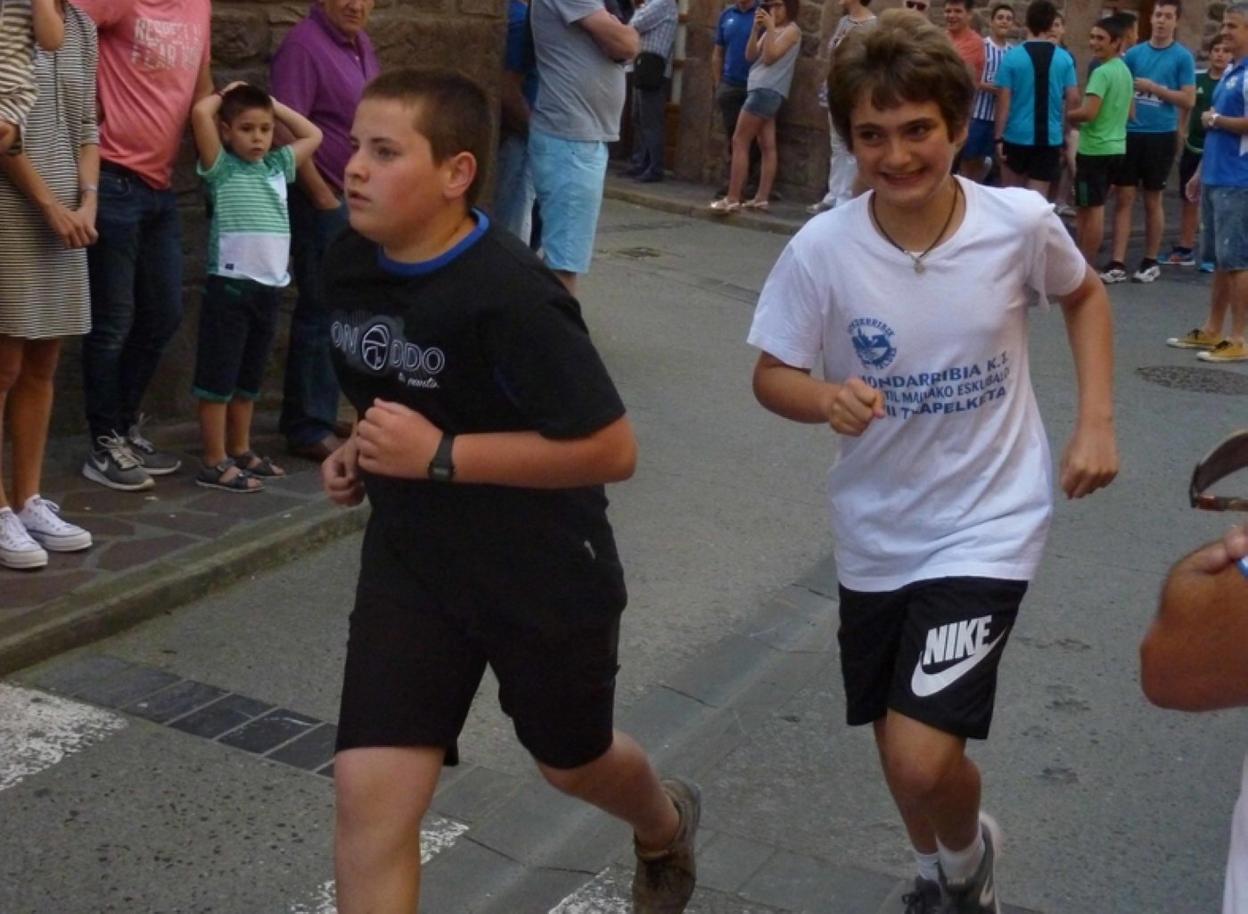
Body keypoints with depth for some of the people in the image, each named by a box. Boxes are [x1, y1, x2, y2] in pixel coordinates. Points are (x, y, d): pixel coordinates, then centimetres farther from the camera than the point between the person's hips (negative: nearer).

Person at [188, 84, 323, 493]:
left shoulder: (278, 166, 15)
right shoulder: (222, 168, -2)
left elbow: (313, 135, 26)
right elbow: (200, 113, -14)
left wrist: (274, 105, 19)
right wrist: (226, 94, 5)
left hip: (268, 287, 6)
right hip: (229, 285, -6)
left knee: (249, 378, 16)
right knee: (218, 377, -2)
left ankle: (240, 451, 26)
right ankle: (215, 463, 2)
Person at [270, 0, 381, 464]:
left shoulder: (360, 43, 12)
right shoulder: (304, 45, -16)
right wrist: (322, 195, -16)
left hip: (357, 200, 9)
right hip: (323, 201, -9)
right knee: (321, 311, -4)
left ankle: (320, 414, 25)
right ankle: (307, 428, 5)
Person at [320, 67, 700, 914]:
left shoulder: (510, 295, -27)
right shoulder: (351, 261, -4)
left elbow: (611, 448, -26)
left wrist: (441, 455, -28)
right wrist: (361, 450, -1)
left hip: (546, 572, -5)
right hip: (411, 561, 5)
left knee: (573, 761, 21)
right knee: (370, 792, -5)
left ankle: (667, 827, 59)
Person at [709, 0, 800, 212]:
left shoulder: (791, 30, -4)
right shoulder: (770, 30, 21)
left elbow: (770, 57, -15)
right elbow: (750, 56, 10)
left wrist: (769, 28, -16)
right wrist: (756, 29, -1)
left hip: (767, 91, -9)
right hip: (764, 91, 9)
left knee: (739, 141, -9)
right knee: (767, 145, 3)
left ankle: (732, 198, -11)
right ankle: (762, 197, 0)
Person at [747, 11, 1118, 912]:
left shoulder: (1020, 223, -15)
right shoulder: (821, 249, -17)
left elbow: (1085, 295, 7)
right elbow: (771, 374, -5)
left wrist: (1097, 421, -2)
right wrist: (827, 398, -26)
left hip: (989, 524, -2)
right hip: (877, 532, 2)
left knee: (923, 757, -14)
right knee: (903, 747, 18)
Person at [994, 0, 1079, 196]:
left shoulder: (1012, 57, -6)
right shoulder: (1065, 59, -1)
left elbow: (1004, 101, -8)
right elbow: (1073, 99, 0)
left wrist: (999, 137, -3)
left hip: (1017, 135, -1)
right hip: (1050, 137, 1)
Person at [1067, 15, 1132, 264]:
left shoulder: (1102, 72, -16)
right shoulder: (1125, 71, 13)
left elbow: (1088, 112, -24)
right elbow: (1127, 113, 21)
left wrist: (1065, 116, -7)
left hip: (1095, 149, -9)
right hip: (1115, 147, 9)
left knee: (1090, 209, -3)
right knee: (1094, 207, 15)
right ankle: (1086, 262, 20)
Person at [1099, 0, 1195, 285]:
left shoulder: (1182, 57, -2)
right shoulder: (1134, 53, 6)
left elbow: (1189, 100, -6)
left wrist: (1153, 87, -13)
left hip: (1161, 136, -2)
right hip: (1130, 133, 2)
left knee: (1152, 201, 8)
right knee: (1123, 198, 0)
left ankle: (1151, 262, 19)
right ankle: (1117, 263, 2)